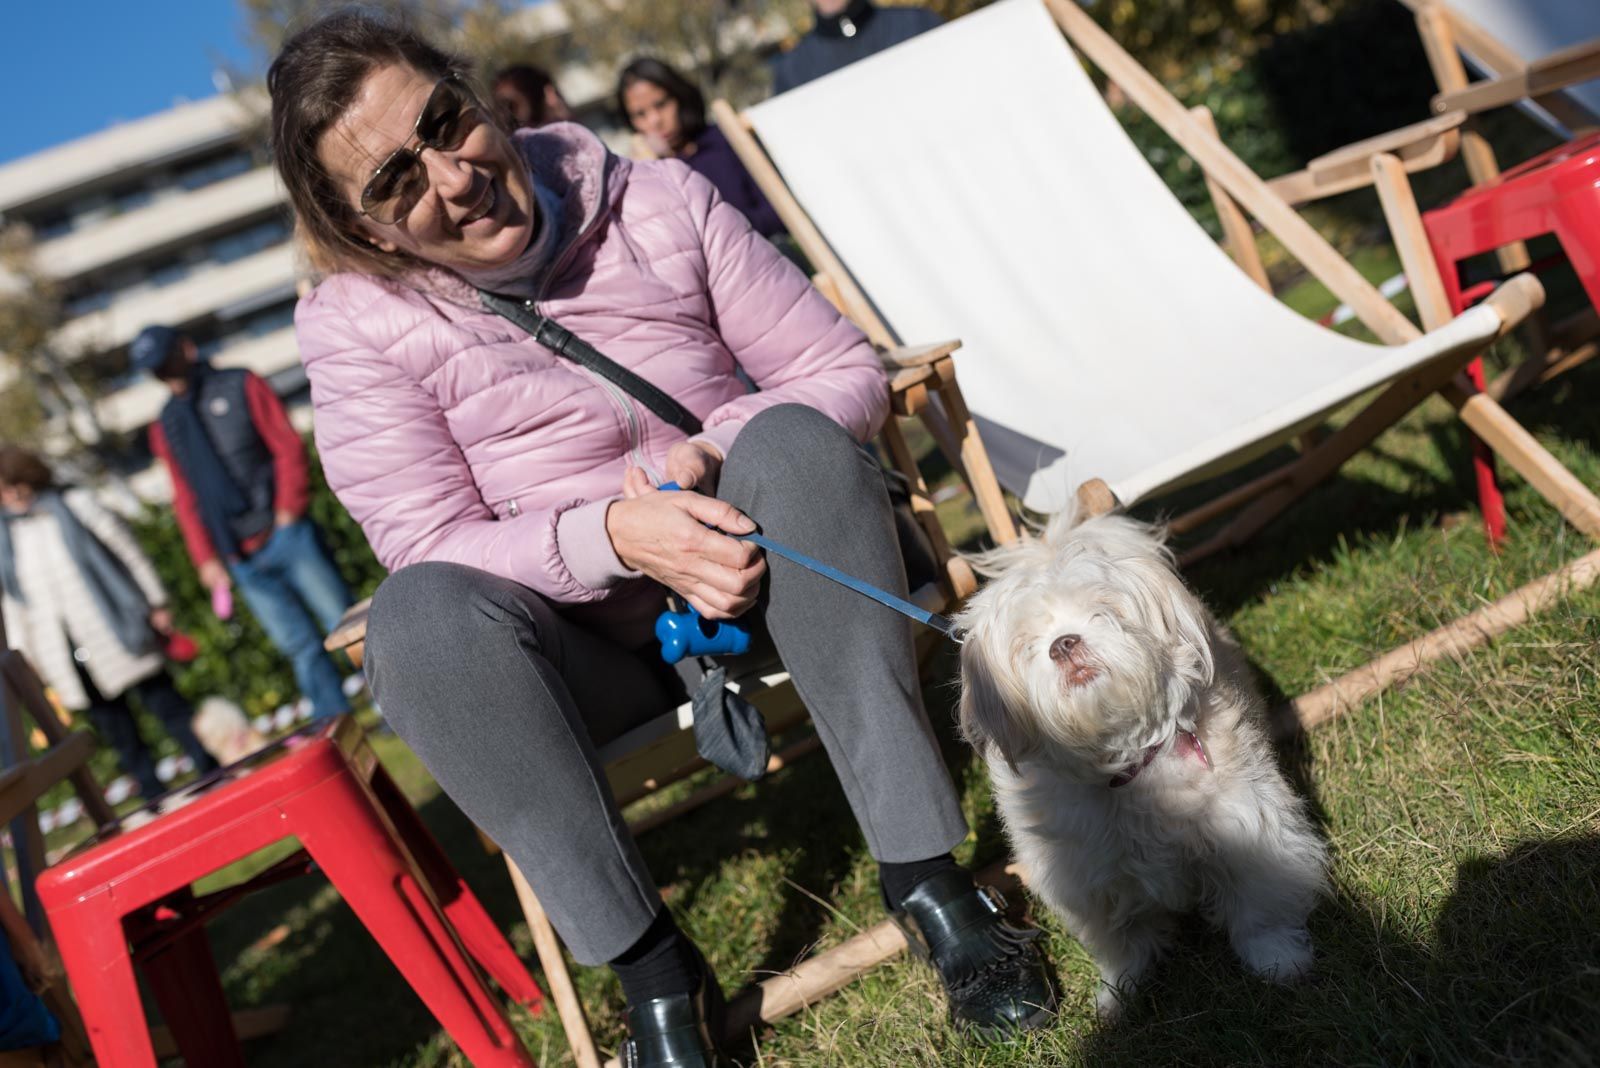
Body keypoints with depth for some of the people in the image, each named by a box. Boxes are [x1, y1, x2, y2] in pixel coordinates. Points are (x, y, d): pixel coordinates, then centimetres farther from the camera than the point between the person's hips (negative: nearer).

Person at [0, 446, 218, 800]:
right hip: (67, 660, 3)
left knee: (165, 703, 2)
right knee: (117, 732, 5)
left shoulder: (74, 505, 0)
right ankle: (158, 801, 12)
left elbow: (128, 552, 3)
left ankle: (215, 778, 11)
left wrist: (156, 605, 1)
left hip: (117, 639, -3)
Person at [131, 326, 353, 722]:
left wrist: (288, 509, -9)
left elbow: (288, 445, 0)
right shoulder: (165, 428, 16)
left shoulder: (240, 386, 6)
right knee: (299, 648, 1)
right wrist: (205, 557, 5)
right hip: (243, 560, 3)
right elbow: (185, 498, 14)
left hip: (285, 535, -3)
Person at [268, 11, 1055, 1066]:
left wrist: (717, 456, -22)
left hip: (761, 576, 1)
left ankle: (923, 869, -25)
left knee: (793, 438, -30)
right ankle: (653, 970, -20)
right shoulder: (355, 323, -6)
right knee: (422, 615, -31)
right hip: (587, 652, 0)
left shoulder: (657, 201, -4)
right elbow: (434, 550, -12)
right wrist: (612, 533, -31)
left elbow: (847, 370, -2)